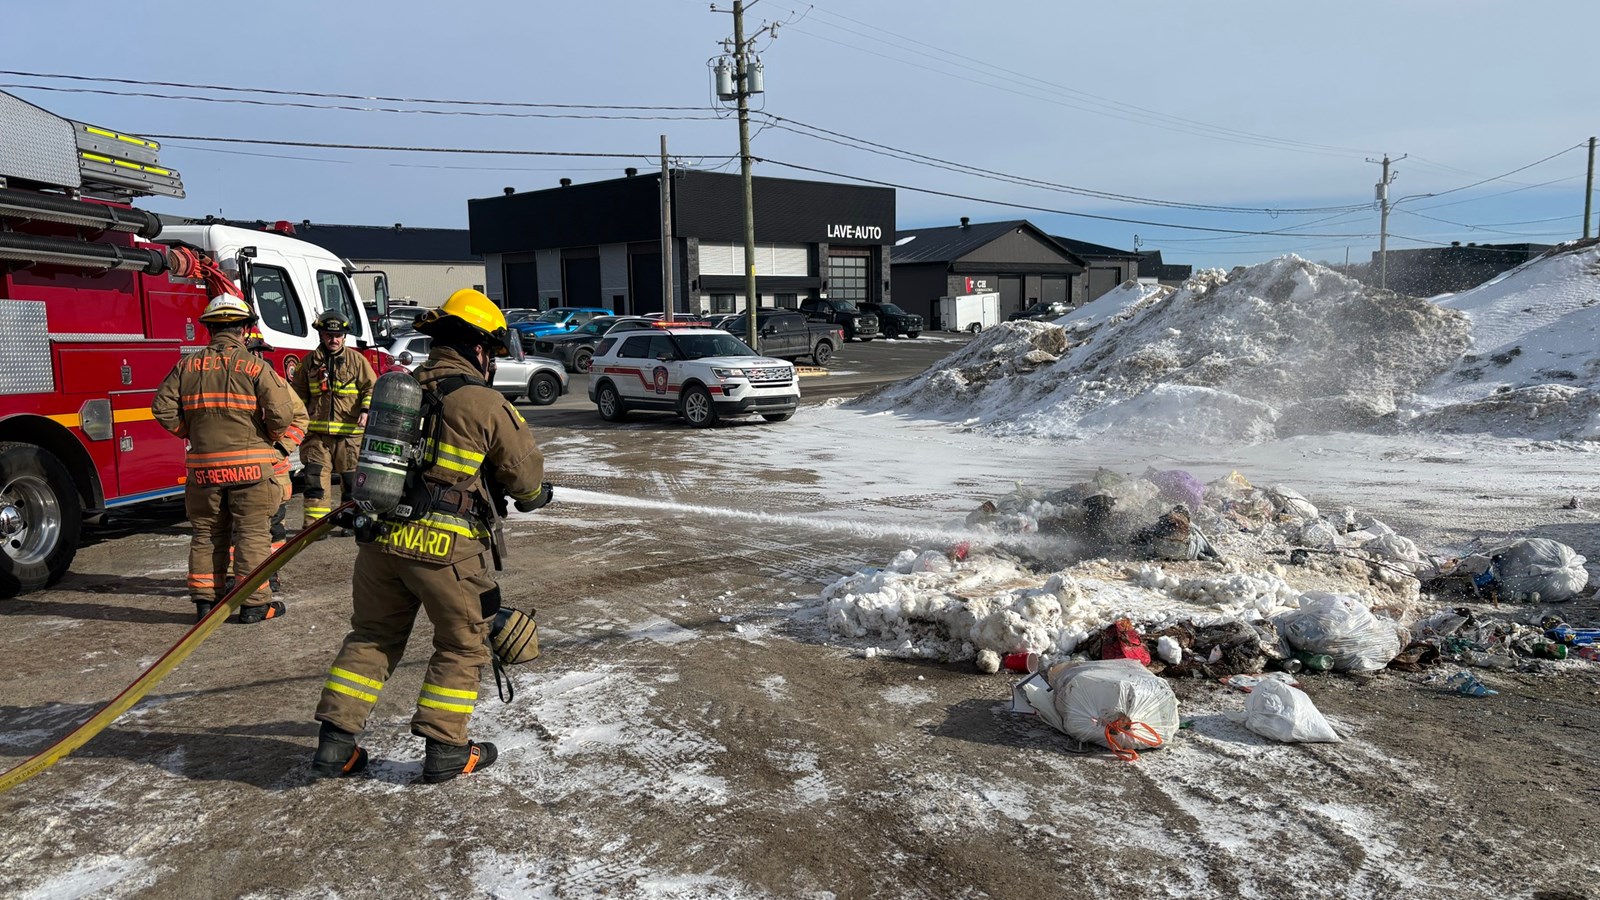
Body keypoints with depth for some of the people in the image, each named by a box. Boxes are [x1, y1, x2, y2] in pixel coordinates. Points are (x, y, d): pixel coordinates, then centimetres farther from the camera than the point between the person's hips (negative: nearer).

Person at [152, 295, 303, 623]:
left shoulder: (187, 366, 5)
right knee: (252, 534, 3)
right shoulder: (255, 366, -7)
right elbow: (282, 412, -16)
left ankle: (205, 600, 20)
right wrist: (272, 437, 4)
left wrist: (191, 433, 13)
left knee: (207, 535, 14)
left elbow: (163, 407, 0)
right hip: (249, 465, -4)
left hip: (203, 465, 4)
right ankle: (254, 603, 5)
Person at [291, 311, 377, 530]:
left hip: (349, 432, -1)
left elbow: (371, 388, 3)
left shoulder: (357, 360, 3)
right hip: (317, 432, 2)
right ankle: (314, 520, 0)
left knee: (351, 477, 6)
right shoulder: (309, 362, 9)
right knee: (315, 475, -2)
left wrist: (365, 410, -12)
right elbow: (299, 392, 19)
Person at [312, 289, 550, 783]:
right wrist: (535, 496, 22)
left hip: (381, 538, 6)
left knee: (372, 636, 19)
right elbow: (524, 470, 0)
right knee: (463, 644, 12)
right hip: (445, 547, -6)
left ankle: (335, 741, 20)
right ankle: (444, 748, 17)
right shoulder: (484, 403, -9)